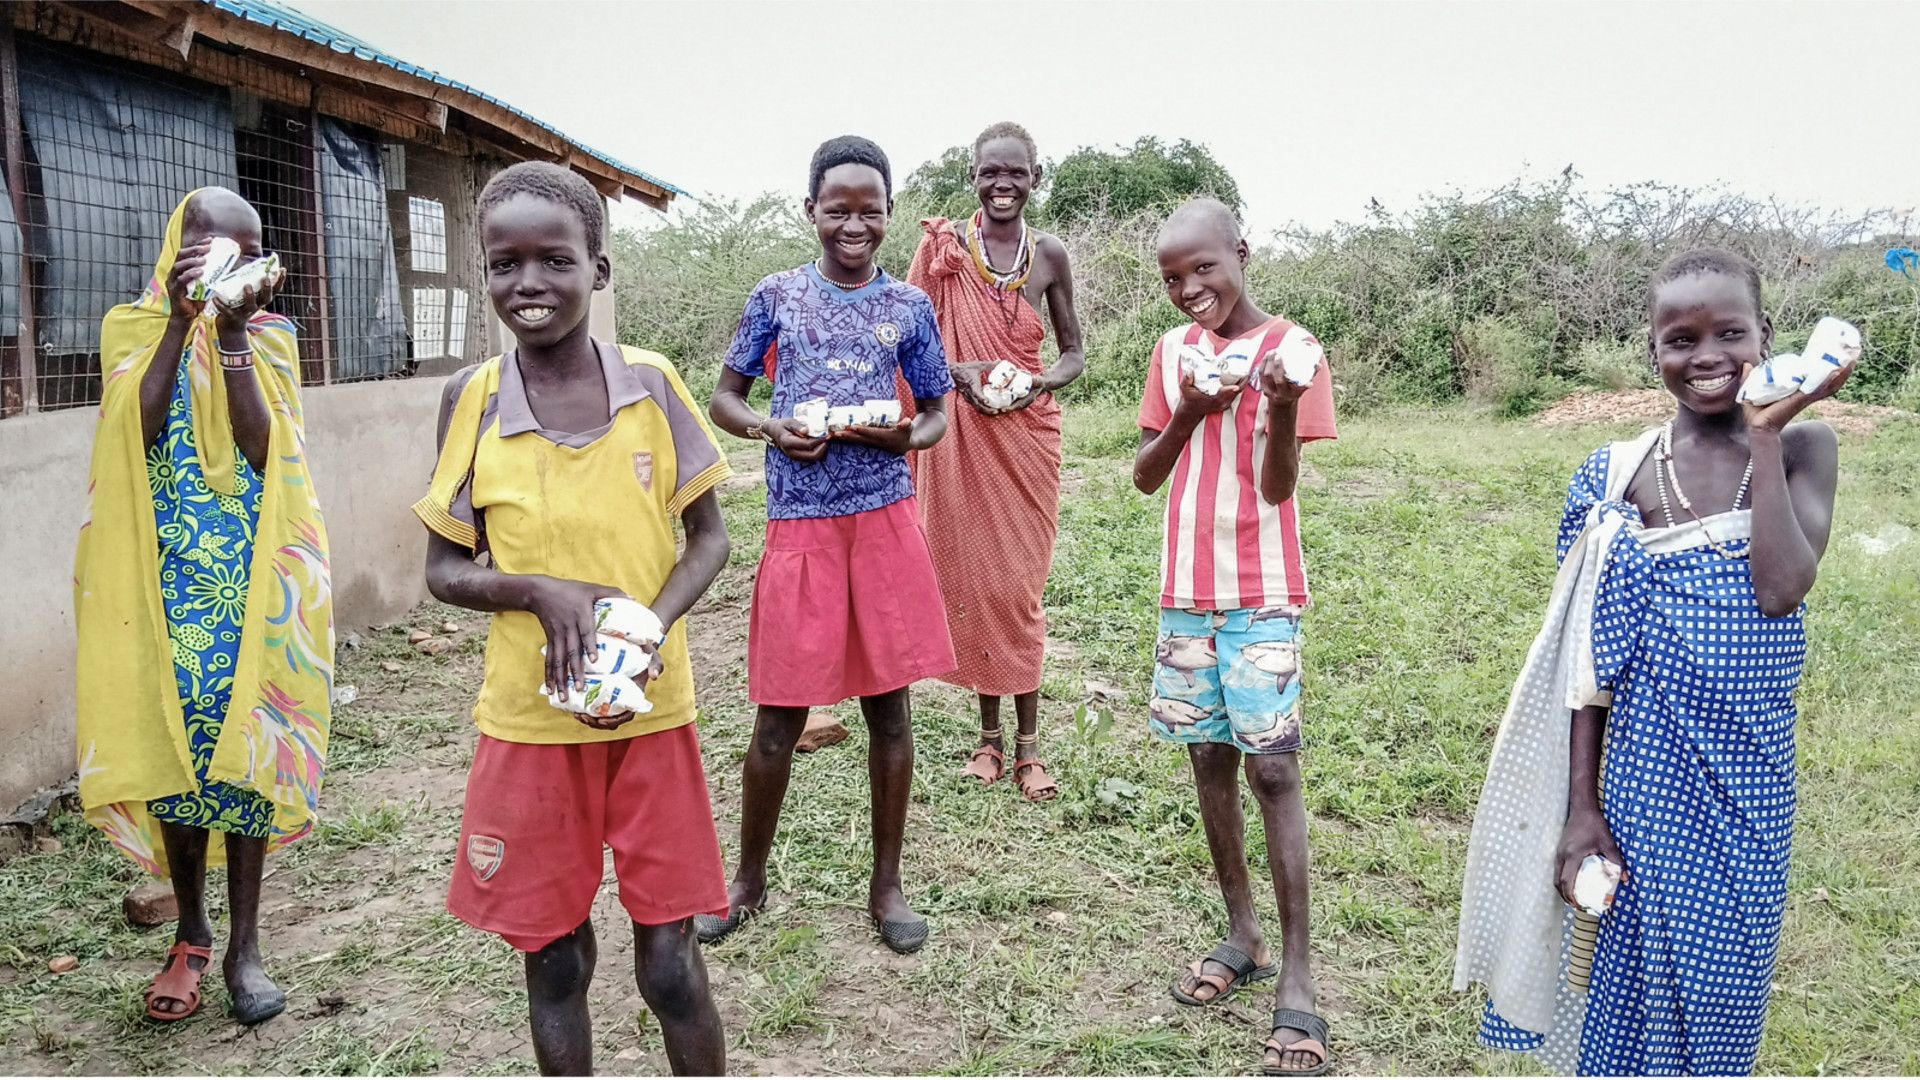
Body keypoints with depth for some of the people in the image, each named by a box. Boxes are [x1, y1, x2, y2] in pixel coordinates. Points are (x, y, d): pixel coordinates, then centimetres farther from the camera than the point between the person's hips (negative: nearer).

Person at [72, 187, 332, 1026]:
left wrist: (232, 331, -17)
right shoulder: (134, 327, 5)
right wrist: (181, 319, -19)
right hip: (165, 579, 0)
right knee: (171, 744, 5)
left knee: (244, 747, 1)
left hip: (250, 579, 0)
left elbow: (262, 448, -10)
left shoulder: (269, 336, 5)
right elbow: (138, 431, -13)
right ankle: (190, 934, 22)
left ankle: (243, 944, 13)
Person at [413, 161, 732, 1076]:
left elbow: (708, 537, 0)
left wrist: (649, 632, -18)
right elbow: (444, 570, 0)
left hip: (652, 713, -1)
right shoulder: (471, 399, -6)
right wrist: (546, 594, -19)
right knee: (553, 955, 13)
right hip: (529, 719, 1)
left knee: (668, 958, 6)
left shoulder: (651, 384, -7)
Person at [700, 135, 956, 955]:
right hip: (799, 523, -1)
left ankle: (886, 883, 22)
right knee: (780, 712, 5)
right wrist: (772, 429, -12)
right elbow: (724, 397, 9)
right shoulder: (777, 296, 3)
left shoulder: (908, 306, 5)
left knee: (888, 701, 7)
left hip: (885, 519, 1)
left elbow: (937, 414, 10)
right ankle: (748, 879, 25)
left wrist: (908, 437, -13)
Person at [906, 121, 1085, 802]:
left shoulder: (1049, 255, 3)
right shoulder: (943, 246, -1)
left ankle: (1029, 740, 11)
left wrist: (1046, 381, -11)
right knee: (969, 574, 5)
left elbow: (1074, 352, 9)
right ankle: (989, 733, 19)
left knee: (1019, 582, 1)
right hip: (961, 432, 0)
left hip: (1027, 433, 0)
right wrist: (957, 370, -16)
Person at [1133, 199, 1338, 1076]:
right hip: (1186, 591, 5)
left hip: (1261, 594, -5)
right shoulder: (1173, 350, 7)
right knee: (1209, 757, 10)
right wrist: (1187, 415, -14)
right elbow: (1145, 477, 4)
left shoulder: (1288, 346, -7)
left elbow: (1277, 487, -13)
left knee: (1271, 768, -6)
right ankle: (1242, 935, 25)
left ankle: (1296, 979, 2)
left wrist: (1281, 407, -31)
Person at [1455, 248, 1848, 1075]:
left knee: (1724, 983, 12)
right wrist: (1580, 806, -2)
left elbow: (1782, 589, -21)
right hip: (1646, 768, 0)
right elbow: (1592, 655, 0)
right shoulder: (1617, 474, -2)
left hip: (1750, 773, 0)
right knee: (1638, 971, 10)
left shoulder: (1801, 451, -3)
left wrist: (1764, 433, -16)